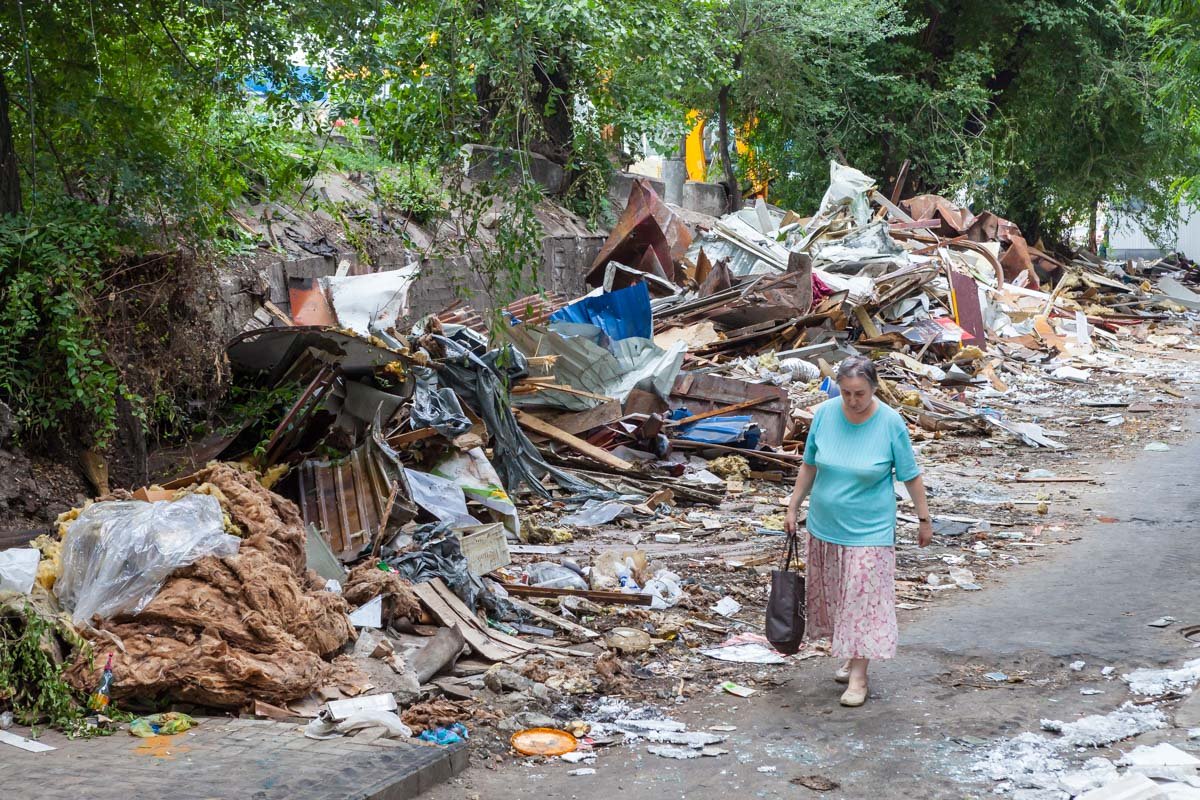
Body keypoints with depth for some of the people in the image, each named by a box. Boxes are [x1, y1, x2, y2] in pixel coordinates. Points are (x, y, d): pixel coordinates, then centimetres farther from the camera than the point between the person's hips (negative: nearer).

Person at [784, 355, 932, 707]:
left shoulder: (891, 423, -15)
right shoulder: (824, 414, -7)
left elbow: (911, 476, -5)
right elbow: (809, 465, 5)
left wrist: (924, 519, 0)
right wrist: (793, 508, 7)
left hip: (869, 530, -4)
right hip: (825, 526, 4)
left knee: (863, 599, -3)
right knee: (831, 596, 14)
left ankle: (858, 675, 3)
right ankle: (849, 656, 32)